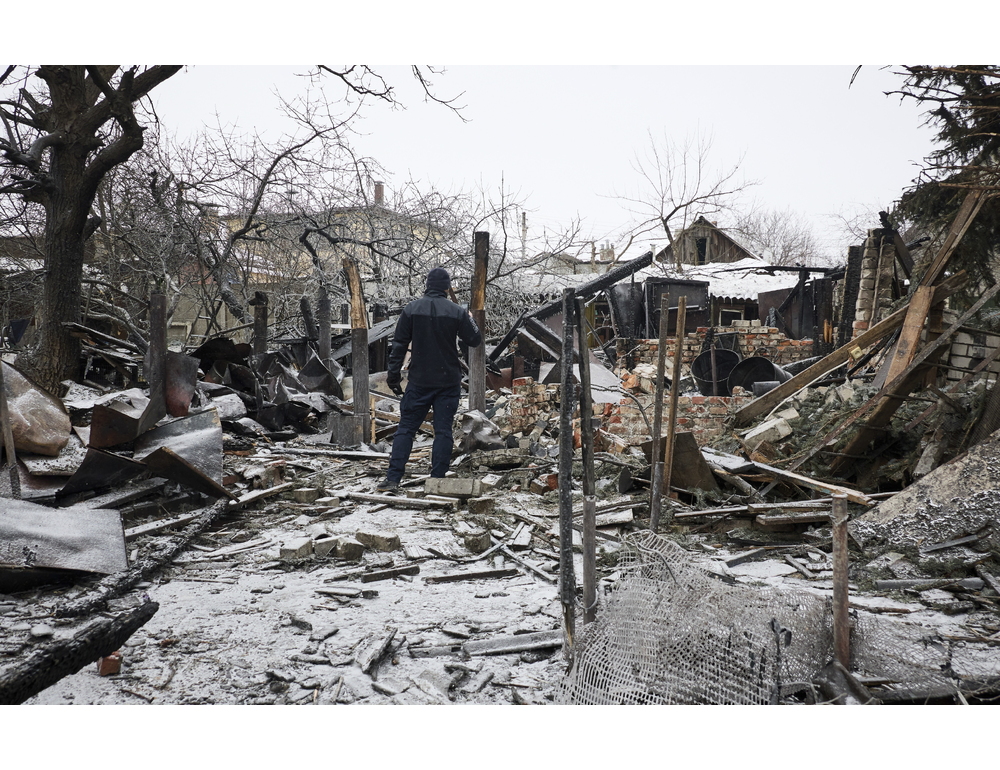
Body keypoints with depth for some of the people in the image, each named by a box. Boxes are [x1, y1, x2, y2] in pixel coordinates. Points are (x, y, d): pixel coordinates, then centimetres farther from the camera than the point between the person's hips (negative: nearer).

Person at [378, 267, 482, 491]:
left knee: (405, 429, 5)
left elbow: (399, 345, 0)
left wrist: (393, 375, 6)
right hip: (448, 382, 0)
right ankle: (437, 480, 3)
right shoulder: (456, 312, -4)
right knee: (443, 430, 4)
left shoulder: (411, 309, -1)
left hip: (419, 382, 1)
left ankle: (393, 478, 1)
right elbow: (475, 340, 6)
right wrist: (470, 321, 25)